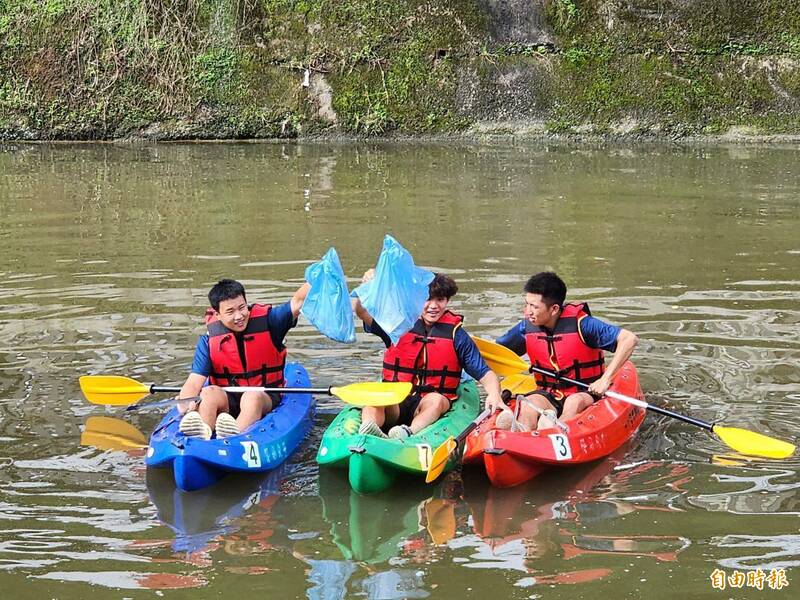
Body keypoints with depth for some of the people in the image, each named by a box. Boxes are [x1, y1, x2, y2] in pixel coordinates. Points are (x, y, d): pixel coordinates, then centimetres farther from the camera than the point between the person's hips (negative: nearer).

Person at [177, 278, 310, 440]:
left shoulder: (267, 321, -5)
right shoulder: (209, 341, -6)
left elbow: (298, 301, -17)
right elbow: (194, 382, -13)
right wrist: (185, 402, -36)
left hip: (265, 398, -1)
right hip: (226, 399, 2)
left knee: (252, 396, -34)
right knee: (209, 393, -29)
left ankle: (236, 435, -64)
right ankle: (201, 436, -57)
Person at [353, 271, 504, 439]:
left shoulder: (456, 335, 7)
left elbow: (485, 373, 3)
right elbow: (361, 310, -3)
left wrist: (494, 394, -18)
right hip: (393, 402, 1)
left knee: (435, 400, -35)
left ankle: (409, 433, -63)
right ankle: (368, 432, -62)